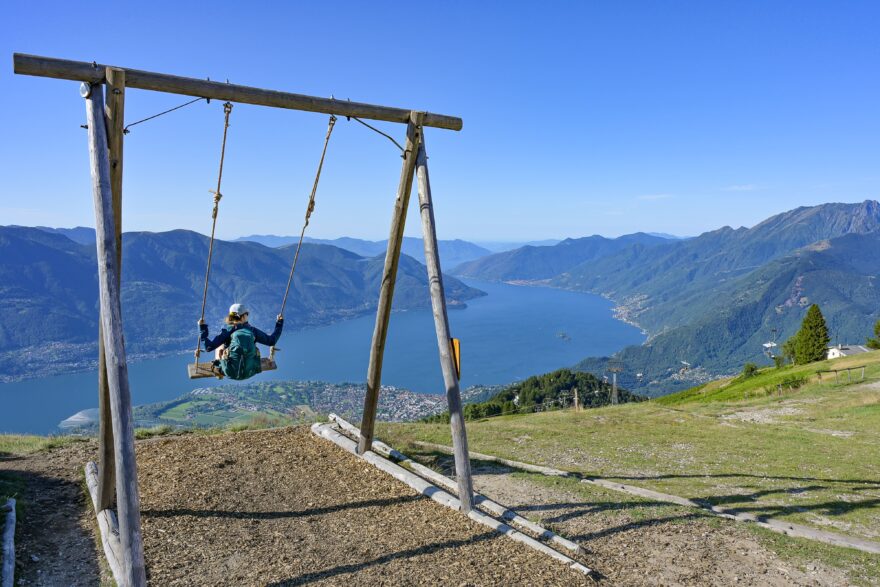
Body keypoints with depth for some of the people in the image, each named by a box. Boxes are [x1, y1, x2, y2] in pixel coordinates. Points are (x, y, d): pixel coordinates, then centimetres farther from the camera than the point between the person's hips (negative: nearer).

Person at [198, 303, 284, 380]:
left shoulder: (228, 331, -10)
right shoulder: (253, 331, -5)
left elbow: (209, 347, -14)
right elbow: (271, 341, 4)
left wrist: (202, 328, -6)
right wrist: (279, 323, 13)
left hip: (231, 373, -1)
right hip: (249, 372, 1)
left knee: (220, 347, 23)